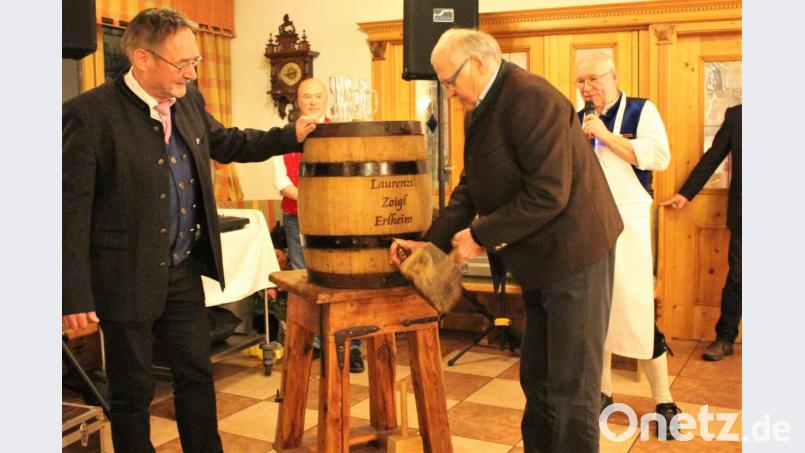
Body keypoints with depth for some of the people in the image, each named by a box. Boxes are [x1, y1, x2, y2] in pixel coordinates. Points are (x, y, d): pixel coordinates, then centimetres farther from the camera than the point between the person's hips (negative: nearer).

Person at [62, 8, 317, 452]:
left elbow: (227, 143, 21)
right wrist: (75, 296, -17)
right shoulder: (88, 114, -18)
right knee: (132, 391, 11)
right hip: (127, 278, -6)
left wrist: (293, 135, 8)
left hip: (184, 272, 6)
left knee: (197, 375, 18)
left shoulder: (188, 100, 3)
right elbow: (71, 211, -17)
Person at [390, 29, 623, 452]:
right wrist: (430, 242, 2)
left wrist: (480, 235, -18)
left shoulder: (531, 99, -20)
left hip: (574, 255, -9)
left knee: (571, 388, 0)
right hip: (539, 261, 10)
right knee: (536, 380, 17)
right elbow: (469, 189, 13)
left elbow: (548, 194, -24)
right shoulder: (480, 111, 10)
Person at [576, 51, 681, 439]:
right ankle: (603, 390, 24)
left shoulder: (641, 111, 0)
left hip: (626, 225, -4)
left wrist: (606, 136, -15)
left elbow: (659, 157, -15)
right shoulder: (577, 121, 12)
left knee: (637, 310, -6)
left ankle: (664, 402, 8)